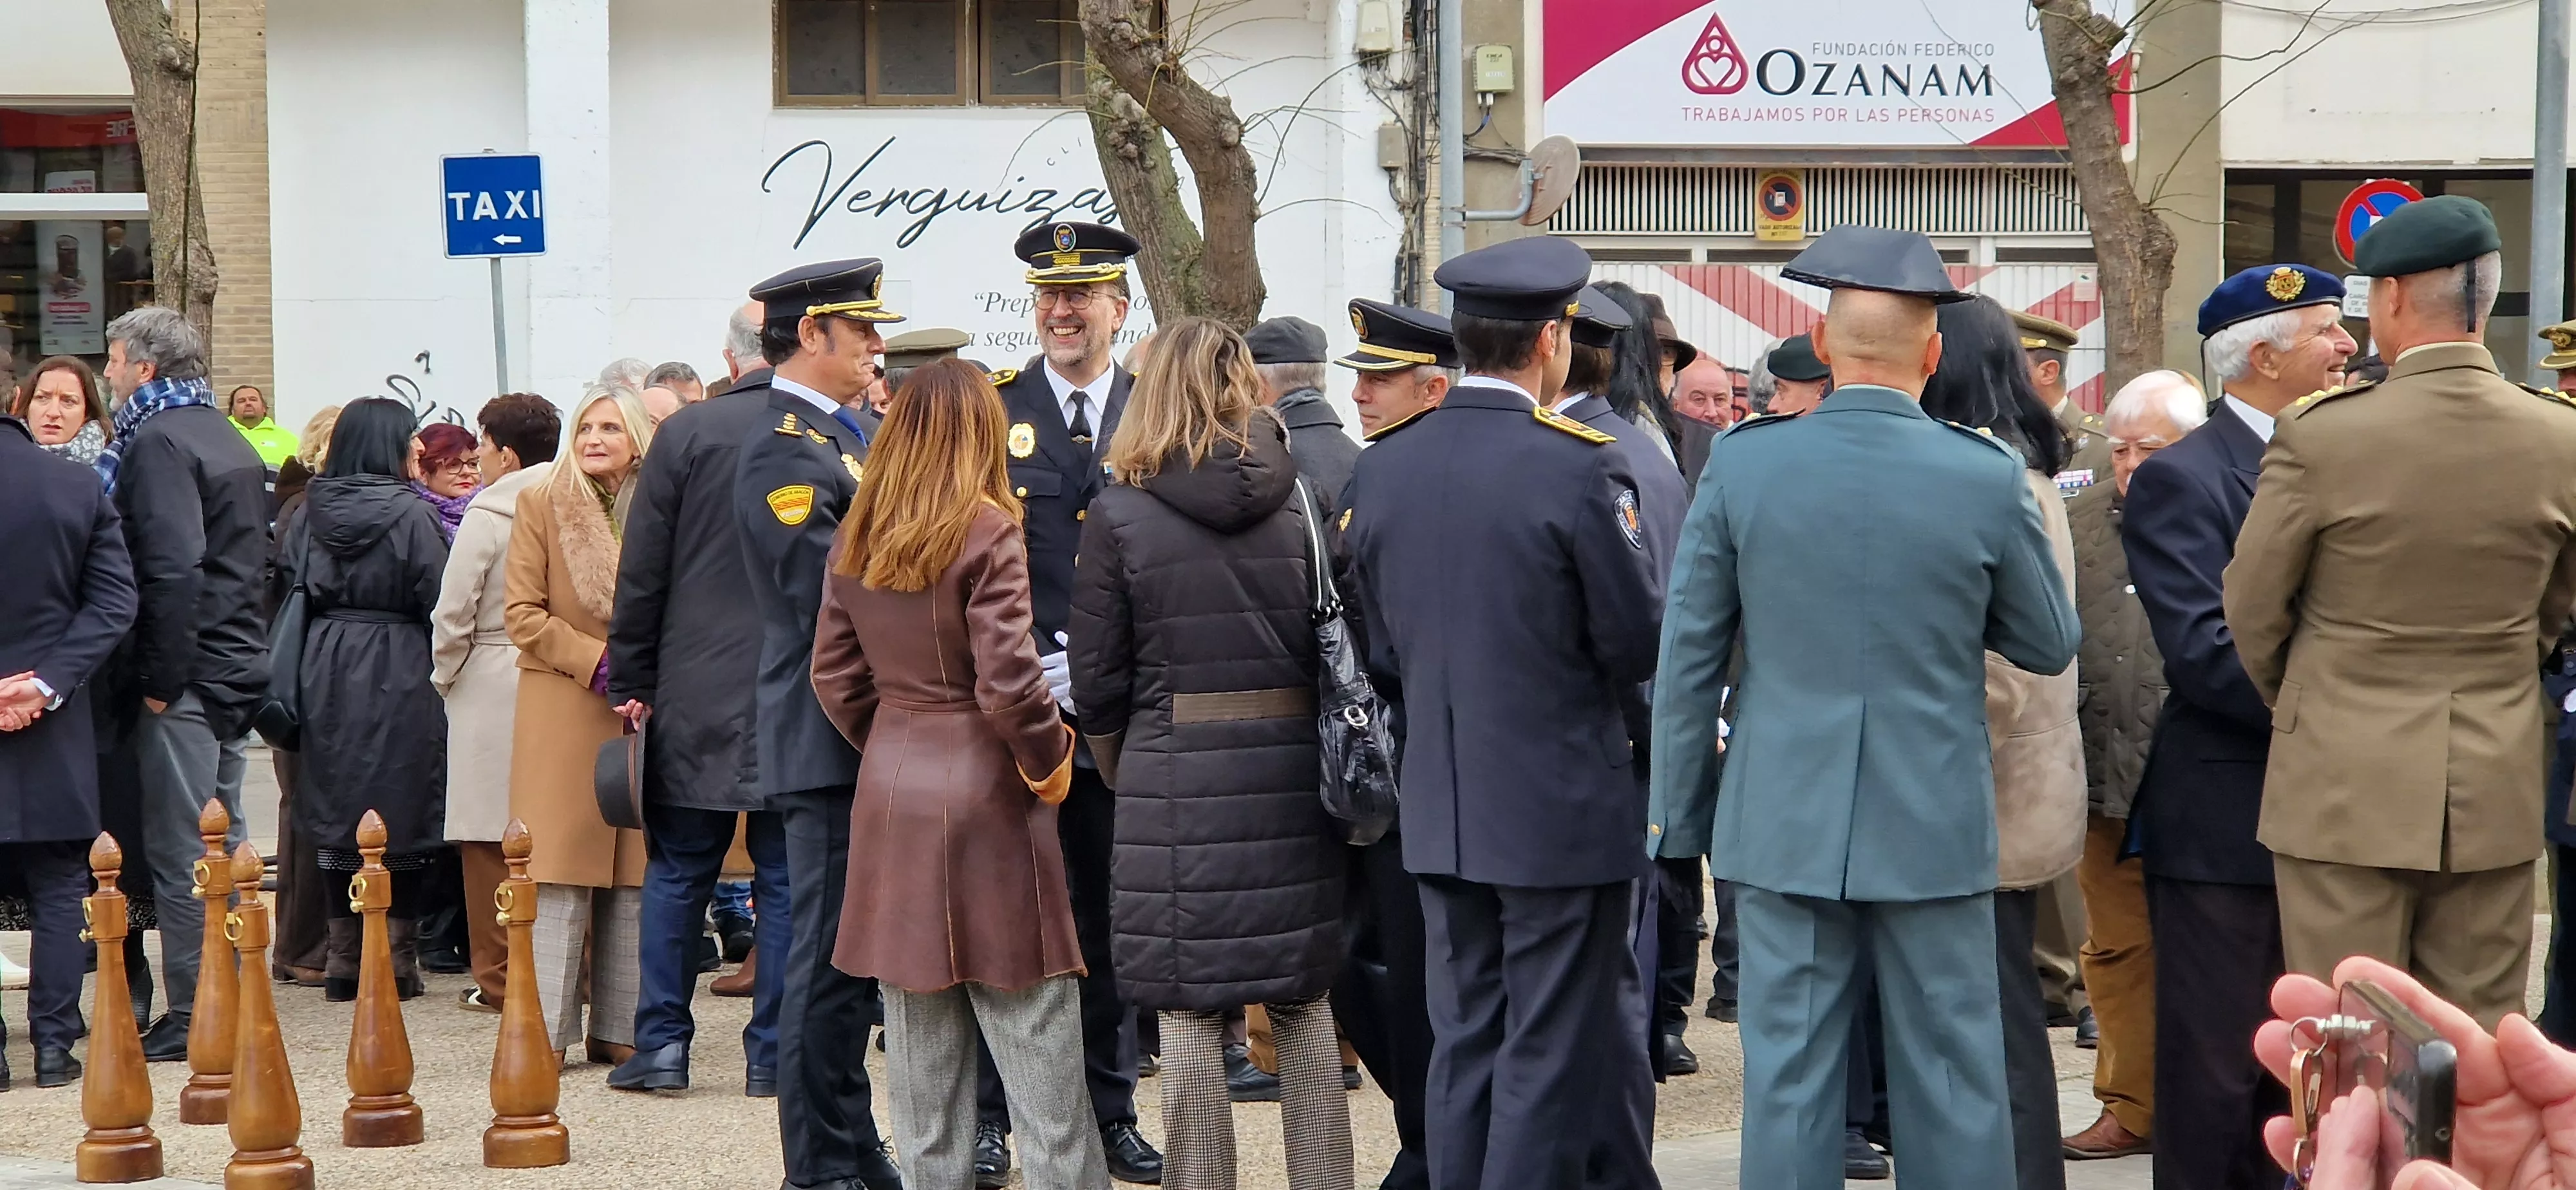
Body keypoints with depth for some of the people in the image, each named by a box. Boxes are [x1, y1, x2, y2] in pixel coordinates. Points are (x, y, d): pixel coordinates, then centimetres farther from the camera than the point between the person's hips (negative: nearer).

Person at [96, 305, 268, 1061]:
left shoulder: (157, 441, -12)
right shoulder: (228, 440, 17)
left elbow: (172, 568, -22)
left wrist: (160, 680, -19)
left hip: (186, 677, -9)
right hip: (238, 664, 9)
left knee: (179, 854, -4)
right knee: (222, 840, 14)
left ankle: (192, 1019, -2)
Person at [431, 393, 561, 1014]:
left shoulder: (488, 514, -9)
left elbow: (453, 614, -8)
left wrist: (444, 676, 7)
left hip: (494, 684, -4)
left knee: (492, 838, 1)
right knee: (557, 834, 9)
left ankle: (499, 977, 3)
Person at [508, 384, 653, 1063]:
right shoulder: (541, 504, 3)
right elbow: (521, 614, -3)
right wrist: (595, 661, -13)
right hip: (564, 717, -3)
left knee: (635, 877, 4)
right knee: (561, 876, -5)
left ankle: (620, 1028, 10)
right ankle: (547, 1032, 0)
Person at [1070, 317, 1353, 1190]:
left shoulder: (1118, 513, -4)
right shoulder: (1301, 497, 2)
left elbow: (1098, 681, -1)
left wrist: (1126, 777, 14)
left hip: (1176, 781, -3)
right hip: (1294, 778, 3)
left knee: (1191, 1013, 4)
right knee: (1304, 1005, 11)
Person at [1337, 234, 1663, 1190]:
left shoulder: (1381, 464, 1)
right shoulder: (1578, 466, -16)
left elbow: (1378, 641, 9)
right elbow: (1638, 643, -11)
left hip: (1438, 808, 6)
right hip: (1562, 806, -6)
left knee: (1463, 1044, 14)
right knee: (1552, 1057, 2)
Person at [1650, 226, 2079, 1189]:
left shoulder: (1742, 462, -6)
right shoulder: (1988, 478, -8)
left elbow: (1687, 655, 0)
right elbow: (2051, 643, 5)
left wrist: (1678, 809, 9)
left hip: (1783, 820, 1)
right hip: (1934, 822, 0)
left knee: (1788, 1076, 5)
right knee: (1952, 1081, 8)